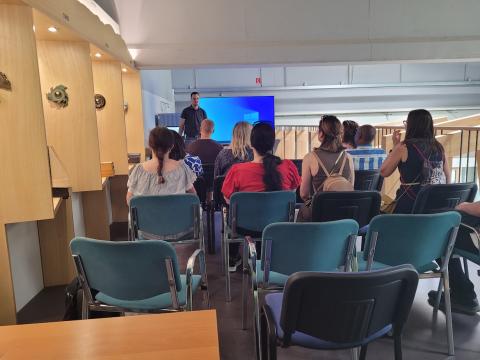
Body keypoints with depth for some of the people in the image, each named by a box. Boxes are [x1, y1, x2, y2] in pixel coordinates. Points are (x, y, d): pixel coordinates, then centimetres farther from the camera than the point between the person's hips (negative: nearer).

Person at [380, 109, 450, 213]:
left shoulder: (403, 147, -9)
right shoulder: (439, 147, 5)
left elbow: (384, 172, 0)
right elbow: (448, 178, 12)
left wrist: (395, 146, 5)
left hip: (409, 206, -5)